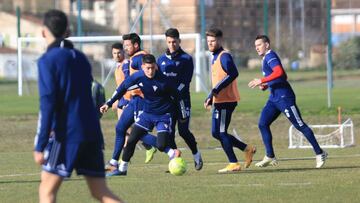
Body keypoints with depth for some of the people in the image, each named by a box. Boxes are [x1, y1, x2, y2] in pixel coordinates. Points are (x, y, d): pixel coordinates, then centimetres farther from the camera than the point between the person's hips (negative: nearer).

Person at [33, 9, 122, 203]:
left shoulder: (48, 60, -7)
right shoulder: (80, 57, 15)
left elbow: (47, 104, -15)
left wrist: (40, 145, -16)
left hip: (66, 135, -7)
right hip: (92, 133, 7)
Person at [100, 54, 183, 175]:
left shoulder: (163, 81, -23)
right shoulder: (137, 77, -13)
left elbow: (177, 97, -10)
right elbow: (123, 88, 2)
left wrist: (183, 115, -1)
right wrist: (108, 104, 2)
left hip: (163, 115, -4)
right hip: (147, 113, 4)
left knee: (161, 146, -16)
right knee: (131, 140, -4)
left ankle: (173, 155, 16)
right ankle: (122, 168, 8)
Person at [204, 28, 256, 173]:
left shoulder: (224, 56, -11)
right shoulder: (215, 57, 19)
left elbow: (233, 74, -24)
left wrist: (216, 91, -25)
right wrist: (210, 97, 17)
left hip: (226, 100, -10)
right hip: (219, 101, 10)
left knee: (220, 132, -7)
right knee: (216, 133, 10)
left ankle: (233, 164, -3)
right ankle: (247, 149, 17)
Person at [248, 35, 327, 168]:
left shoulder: (270, 56, -11)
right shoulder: (266, 58, 19)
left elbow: (279, 73, -28)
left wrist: (262, 81, -26)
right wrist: (265, 86, 16)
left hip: (284, 97, -10)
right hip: (274, 98, 10)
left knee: (300, 125, -6)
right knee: (262, 124, 2)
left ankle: (319, 153, 0)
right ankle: (270, 157, 4)